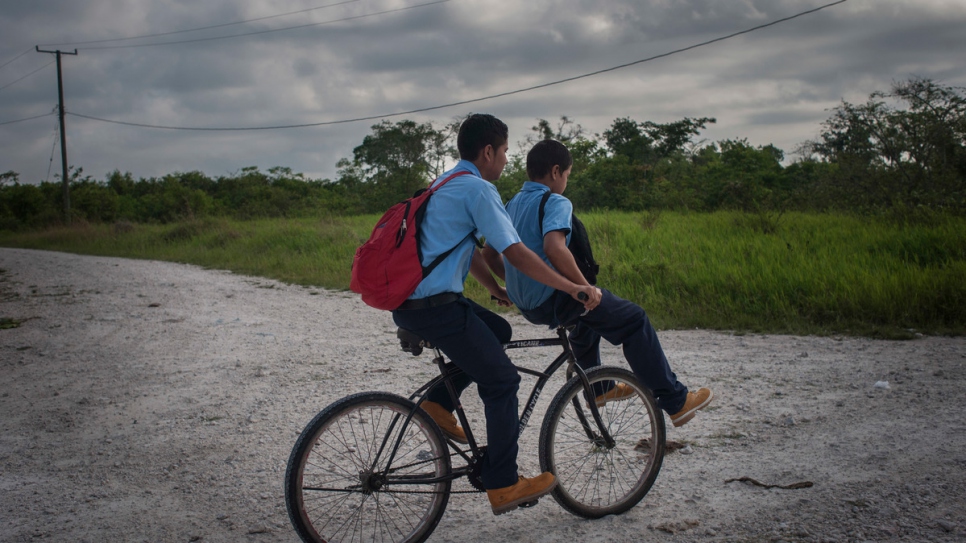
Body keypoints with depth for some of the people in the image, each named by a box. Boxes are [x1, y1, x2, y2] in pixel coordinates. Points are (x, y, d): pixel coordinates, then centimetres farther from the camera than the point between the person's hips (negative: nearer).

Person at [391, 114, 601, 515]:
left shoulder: (448, 185, 20)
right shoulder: (478, 189, -11)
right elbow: (515, 253, -16)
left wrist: (498, 291, 34)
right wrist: (574, 288, -14)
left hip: (408, 300, 10)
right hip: (435, 306, -9)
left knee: (497, 330, 24)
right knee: (501, 381, 0)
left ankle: (439, 401, 15)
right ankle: (503, 485, 4)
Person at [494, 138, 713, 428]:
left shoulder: (512, 204, 12)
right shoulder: (556, 202, -14)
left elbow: (488, 254, 14)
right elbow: (554, 247, -33)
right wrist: (586, 287, -25)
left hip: (524, 303, 9)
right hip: (552, 299, -9)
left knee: (590, 312, 35)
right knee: (635, 319, 1)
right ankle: (676, 401, 3)